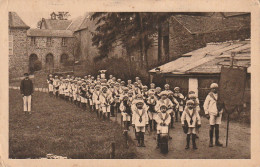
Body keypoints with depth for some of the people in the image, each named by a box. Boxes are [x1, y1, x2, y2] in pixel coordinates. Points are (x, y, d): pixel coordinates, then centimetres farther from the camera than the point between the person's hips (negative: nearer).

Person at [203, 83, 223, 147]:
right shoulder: (209, 96, -1)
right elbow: (205, 105, -1)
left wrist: (221, 110, 14)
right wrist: (206, 113, -6)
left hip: (218, 113, 3)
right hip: (212, 113, -3)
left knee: (217, 127, 6)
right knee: (212, 127, 0)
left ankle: (217, 141, 13)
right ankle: (211, 141, 9)